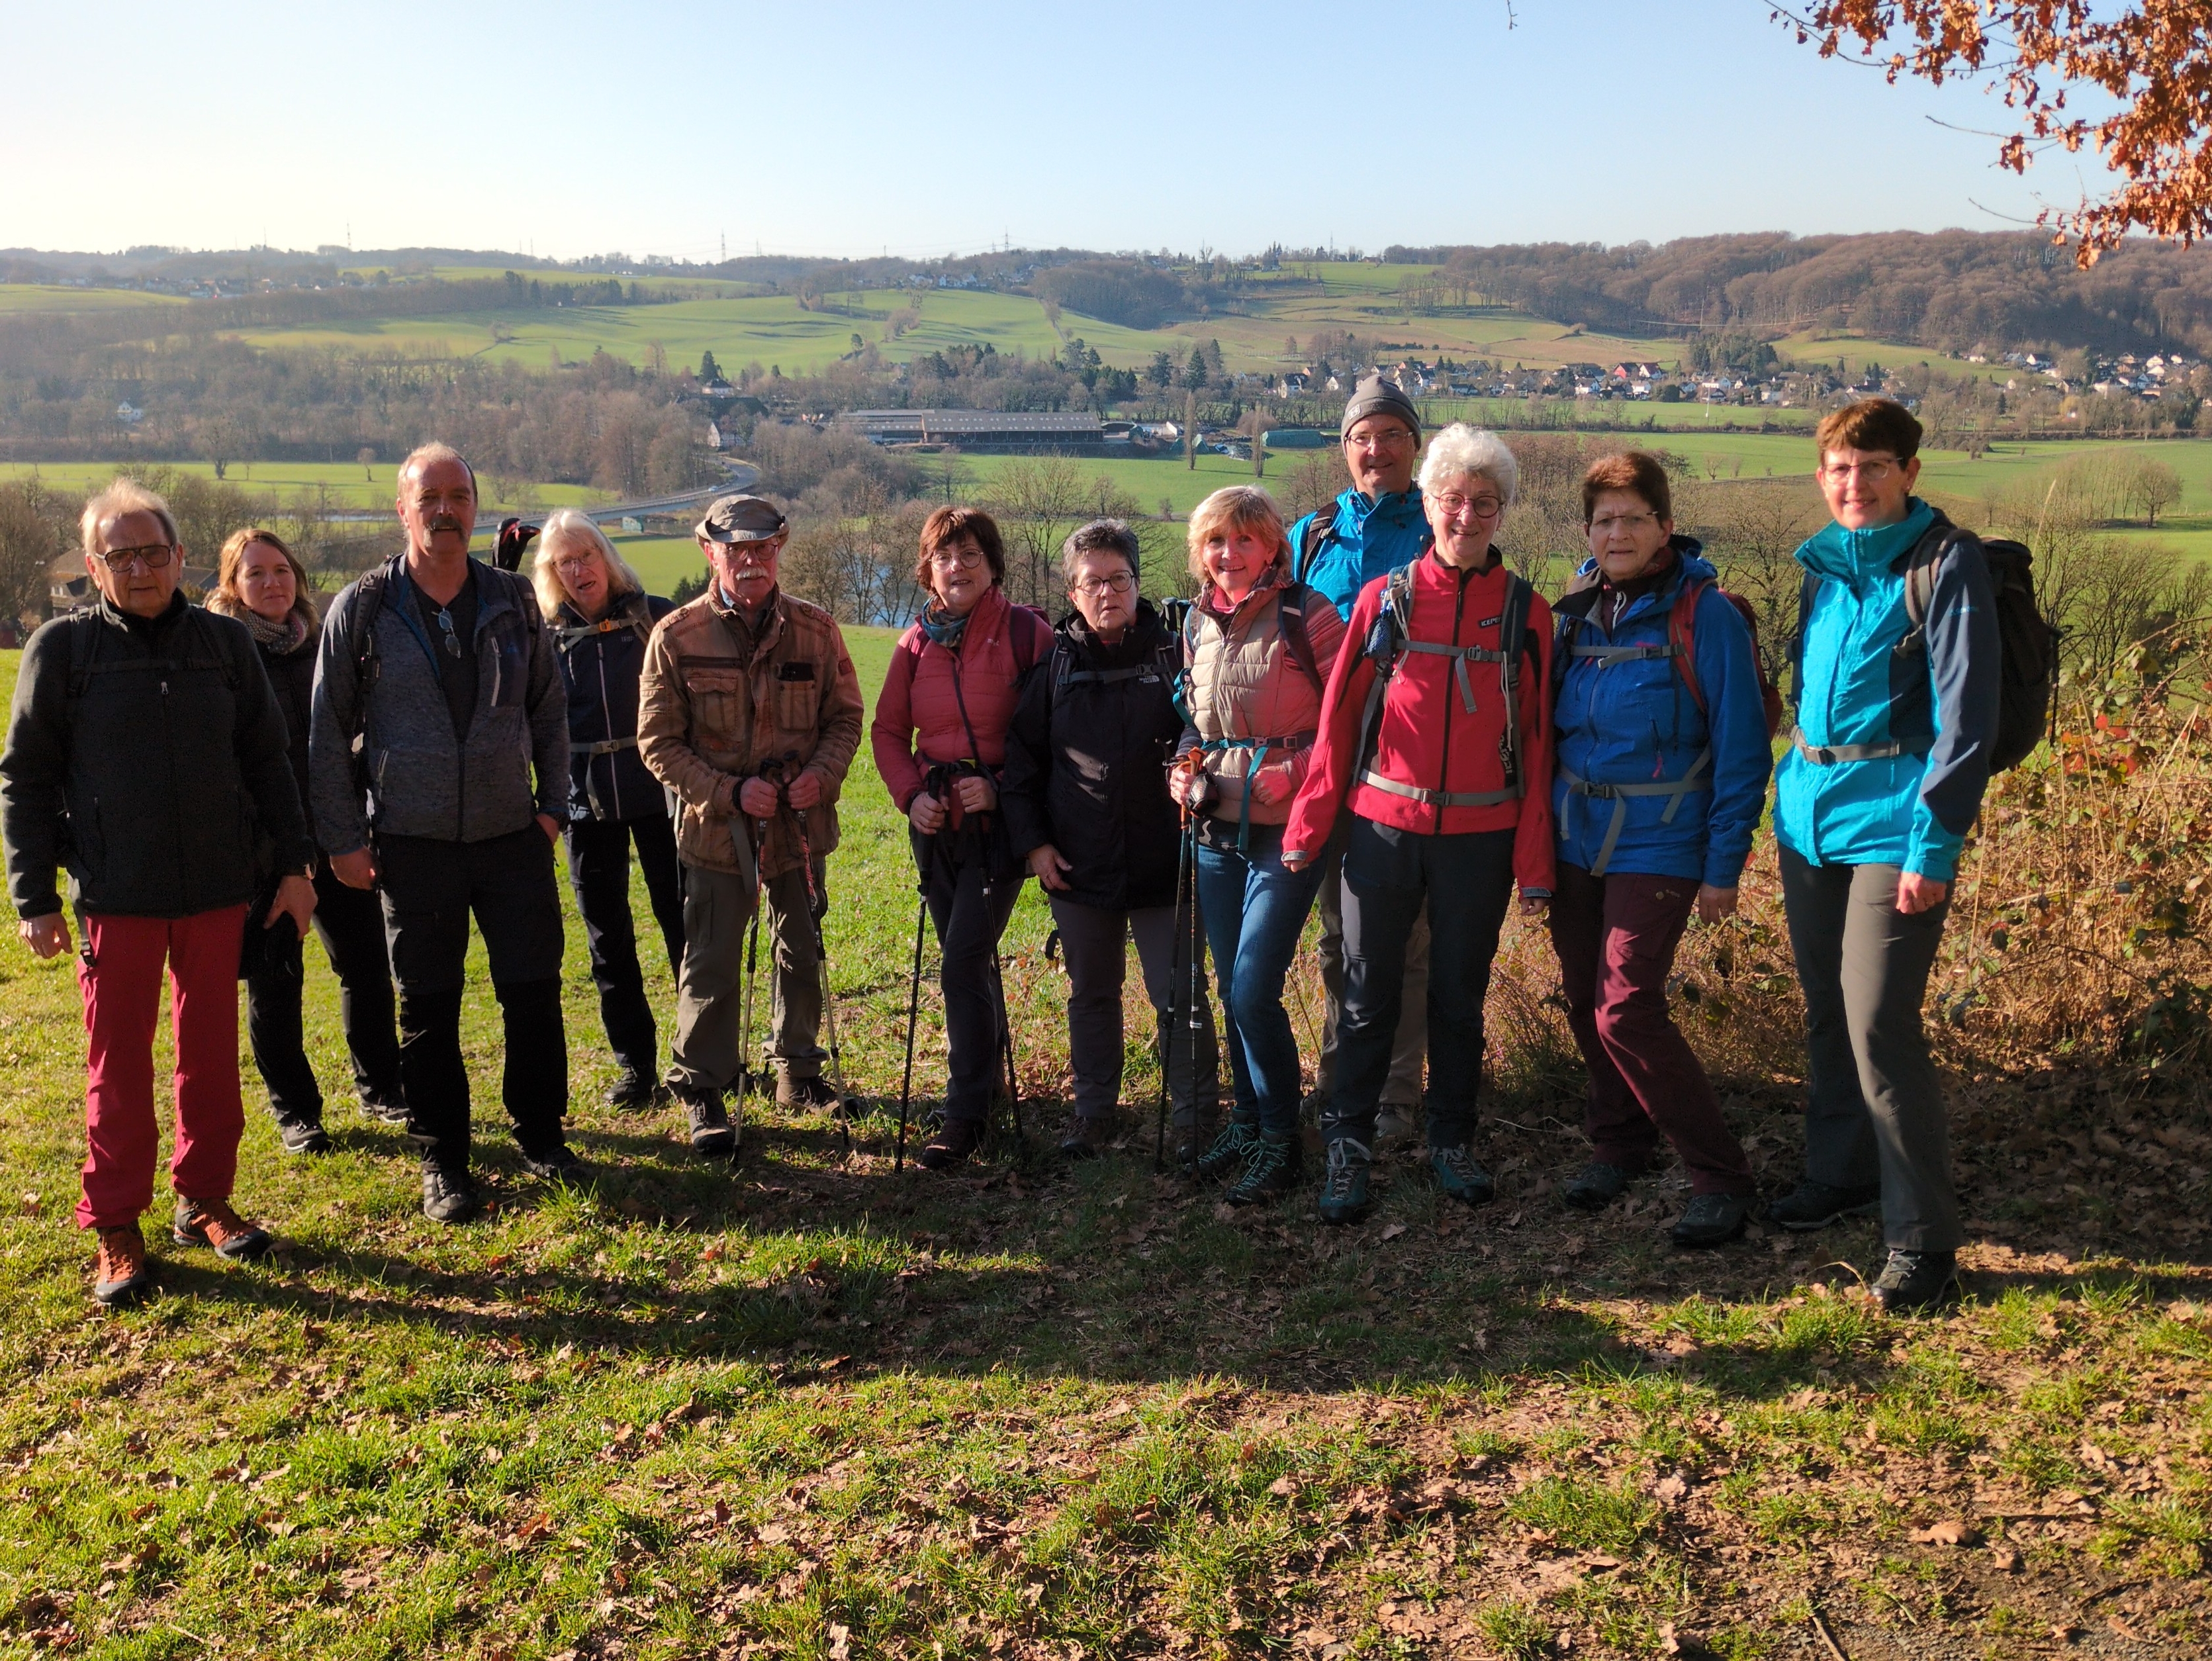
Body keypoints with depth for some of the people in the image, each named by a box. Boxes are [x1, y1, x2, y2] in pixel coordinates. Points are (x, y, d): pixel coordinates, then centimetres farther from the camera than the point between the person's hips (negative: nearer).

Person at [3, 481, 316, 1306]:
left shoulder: (225, 642, 5)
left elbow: (267, 762, 10)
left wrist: (296, 864, 6)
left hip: (219, 889, 2)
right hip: (116, 896, -2)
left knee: (212, 1054, 10)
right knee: (120, 1066, 4)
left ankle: (204, 1200, 25)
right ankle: (115, 1230, 16)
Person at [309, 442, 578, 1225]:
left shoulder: (513, 600, 4)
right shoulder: (362, 609, -3)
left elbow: (549, 709, 12)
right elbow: (329, 732, 1)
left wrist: (552, 802, 7)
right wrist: (343, 837, -2)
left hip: (513, 835, 2)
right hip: (412, 842, -2)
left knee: (535, 991, 5)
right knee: (429, 1009, 6)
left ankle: (541, 1137, 24)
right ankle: (442, 1161, 20)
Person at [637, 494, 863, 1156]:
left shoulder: (815, 629, -2)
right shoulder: (677, 636, -8)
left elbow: (845, 716, 6)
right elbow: (658, 742, -7)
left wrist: (822, 772, -14)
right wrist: (730, 791, -18)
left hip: (801, 822, 3)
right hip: (716, 826, -3)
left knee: (801, 954, 17)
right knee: (711, 963, 2)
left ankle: (797, 1068, 36)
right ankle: (702, 1091, 17)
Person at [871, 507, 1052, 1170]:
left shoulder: (1027, 634, -9)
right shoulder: (916, 643, 5)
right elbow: (888, 730, 12)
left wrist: (1004, 787, -18)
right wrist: (910, 793, -3)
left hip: (1000, 820, -5)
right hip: (936, 824, 5)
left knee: (962, 963, -11)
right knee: (966, 960, 17)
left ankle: (966, 1114, -1)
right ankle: (988, 1067, 39)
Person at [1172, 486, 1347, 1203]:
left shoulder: (1307, 615, -8)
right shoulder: (1198, 622, 10)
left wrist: (1284, 778, -18)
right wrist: (1188, 767, 4)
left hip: (1286, 827, -6)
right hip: (1217, 829, 6)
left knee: (1254, 990, -10)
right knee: (1232, 989, 12)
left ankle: (1280, 1141, 6)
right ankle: (1247, 1121, 28)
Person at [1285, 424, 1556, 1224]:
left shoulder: (1525, 612, 3)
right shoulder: (1385, 598, 2)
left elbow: (1536, 742, 3)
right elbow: (1338, 718, 2)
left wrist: (1534, 864, 0)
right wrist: (1307, 827, -3)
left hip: (1480, 838, 1)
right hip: (1384, 828, 0)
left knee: (1460, 996, 11)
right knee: (1369, 996, 5)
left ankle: (1453, 1143, 27)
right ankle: (1347, 1148, 16)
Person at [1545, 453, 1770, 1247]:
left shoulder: (1706, 615, -9)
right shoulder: (1576, 612, 7)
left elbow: (1741, 749, -9)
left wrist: (1724, 866, -11)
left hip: (1658, 846, -6)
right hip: (1577, 840, 6)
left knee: (1626, 1010, -12)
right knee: (1585, 1002, 11)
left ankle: (1721, 1176, 2)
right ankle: (1618, 1140, 33)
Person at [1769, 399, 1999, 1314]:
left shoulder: (1946, 565, -9)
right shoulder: (1823, 564, 11)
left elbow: (1966, 716, -14)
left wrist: (1934, 845, -18)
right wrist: (1791, 794, 15)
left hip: (1892, 821, -7)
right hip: (1810, 816, 7)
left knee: (1878, 1025, -9)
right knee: (1827, 1013, 16)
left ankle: (1923, 1240, 2)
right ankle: (1841, 1173, 34)